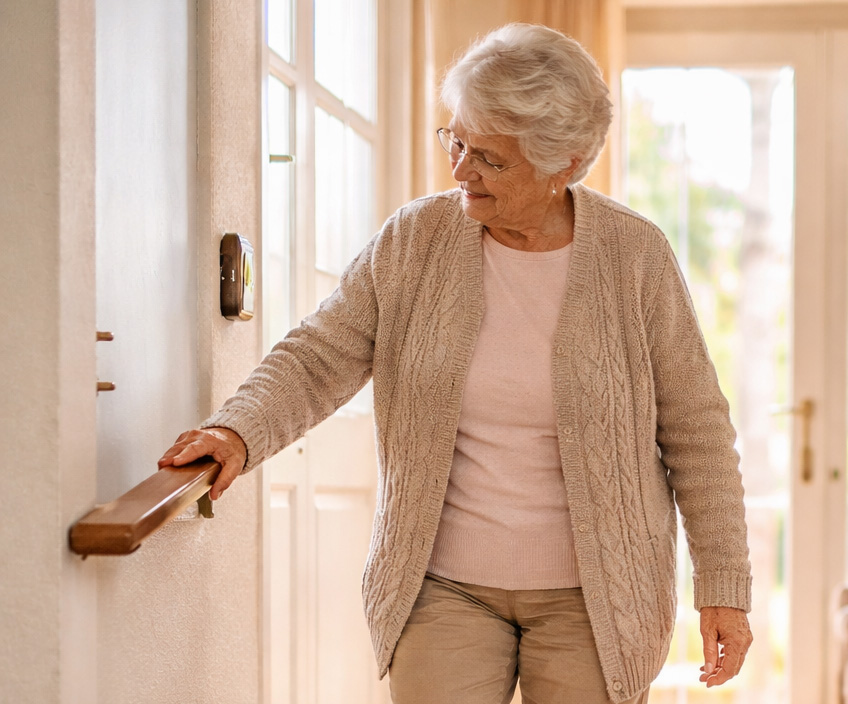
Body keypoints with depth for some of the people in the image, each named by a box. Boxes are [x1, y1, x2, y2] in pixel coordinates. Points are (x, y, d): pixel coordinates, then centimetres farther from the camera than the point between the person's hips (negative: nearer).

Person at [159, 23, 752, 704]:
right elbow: (317, 361, -2)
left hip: (592, 595, -1)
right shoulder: (414, 240, -3)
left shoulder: (636, 257, -8)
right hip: (446, 585, 1)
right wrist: (238, 432, -22)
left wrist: (725, 586, -3)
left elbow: (695, 431, -2)